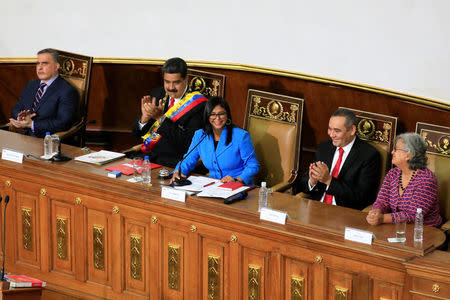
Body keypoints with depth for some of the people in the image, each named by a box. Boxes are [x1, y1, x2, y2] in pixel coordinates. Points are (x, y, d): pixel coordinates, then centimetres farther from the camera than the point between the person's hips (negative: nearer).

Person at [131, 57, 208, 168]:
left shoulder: (198, 104, -7)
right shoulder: (157, 94, 11)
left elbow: (188, 142, -17)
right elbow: (137, 132, 13)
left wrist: (161, 118, -20)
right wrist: (144, 117, -11)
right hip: (148, 153, 6)